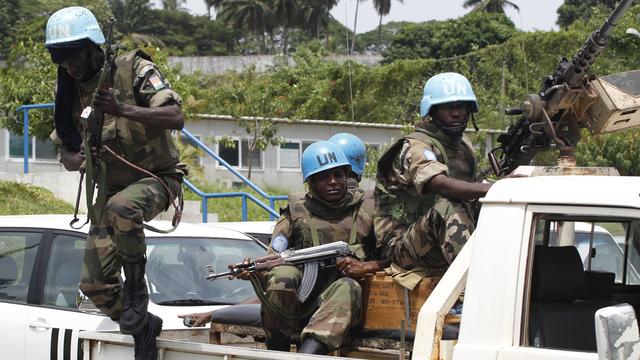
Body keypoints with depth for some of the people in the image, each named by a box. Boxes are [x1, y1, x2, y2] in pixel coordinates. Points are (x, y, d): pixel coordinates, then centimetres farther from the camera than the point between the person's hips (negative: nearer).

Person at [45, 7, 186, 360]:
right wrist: (79, 160, -17)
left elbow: (176, 118, -26)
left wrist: (123, 110, -40)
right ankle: (143, 325, 25)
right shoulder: (70, 92, 3)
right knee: (94, 284, -2)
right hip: (110, 188, 6)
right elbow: (66, 152, 9)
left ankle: (136, 287, -21)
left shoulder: (134, 70, -14)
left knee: (121, 207, -41)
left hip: (155, 177, -6)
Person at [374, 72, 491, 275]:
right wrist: (491, 189, -42)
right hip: (403, 244, -8)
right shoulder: (415, 147, -13)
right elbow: (442, 184, -32)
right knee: (447, 208, -35)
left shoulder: (463, 144, 16)